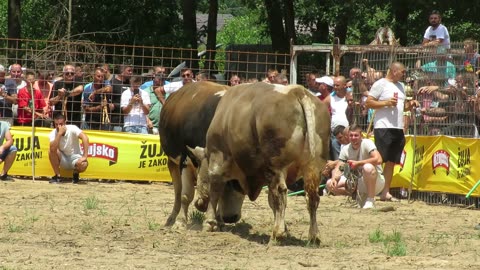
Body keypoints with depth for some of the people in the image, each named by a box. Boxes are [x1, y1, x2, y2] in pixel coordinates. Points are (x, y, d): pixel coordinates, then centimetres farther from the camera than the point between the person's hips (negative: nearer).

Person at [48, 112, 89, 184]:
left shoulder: (72, 129, -17)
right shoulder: (53, 134, -11)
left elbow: (85, 138, -30)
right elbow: (53, 149, -29)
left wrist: (85, 156, -36)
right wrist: (59, 133, -32)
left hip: (75, 157, -2)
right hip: (63, 160, 2)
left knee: (83, 164, -35)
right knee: (51, 151, -26)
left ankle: (76, 173, 4)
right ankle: (57, 176, -10)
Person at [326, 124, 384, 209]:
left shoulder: (367, 143, -15)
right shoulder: (345, 149, 1)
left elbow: (378, 160, -31)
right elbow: (338, 168, -1)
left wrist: (357, 163, -25)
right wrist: (334, 179, -24)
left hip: (376, 181, -5)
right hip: (357, 181, 5)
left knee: (368, 167, -39)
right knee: (330, 184, -10)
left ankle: (370, 200, -22)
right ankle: (361, 197, 2)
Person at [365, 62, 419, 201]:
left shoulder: (401, 86, 19)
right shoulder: (381, 84, -5)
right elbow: (369, 102, -9)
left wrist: (410, 105, 6)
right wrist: (386, 103, -18)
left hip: (398, 128, 8)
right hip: (383, 127, -8)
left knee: (391, 161, 7)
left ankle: (386, 192, 11)